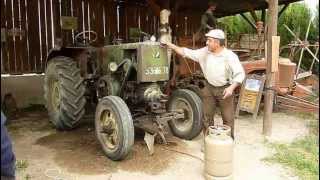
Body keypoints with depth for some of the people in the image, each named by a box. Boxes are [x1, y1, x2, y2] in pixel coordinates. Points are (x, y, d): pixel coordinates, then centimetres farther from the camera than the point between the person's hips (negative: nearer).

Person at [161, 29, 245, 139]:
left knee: (228, 118, 5)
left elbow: (240, 74, -16)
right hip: (209, 88, 5)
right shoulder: (205, 52, -4)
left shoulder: (230, 56, -17)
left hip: (225, 89, -4)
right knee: (207, 116, 11)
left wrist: (231, 87, -29)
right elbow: (187, 53, 0)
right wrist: (170, 45, -5)